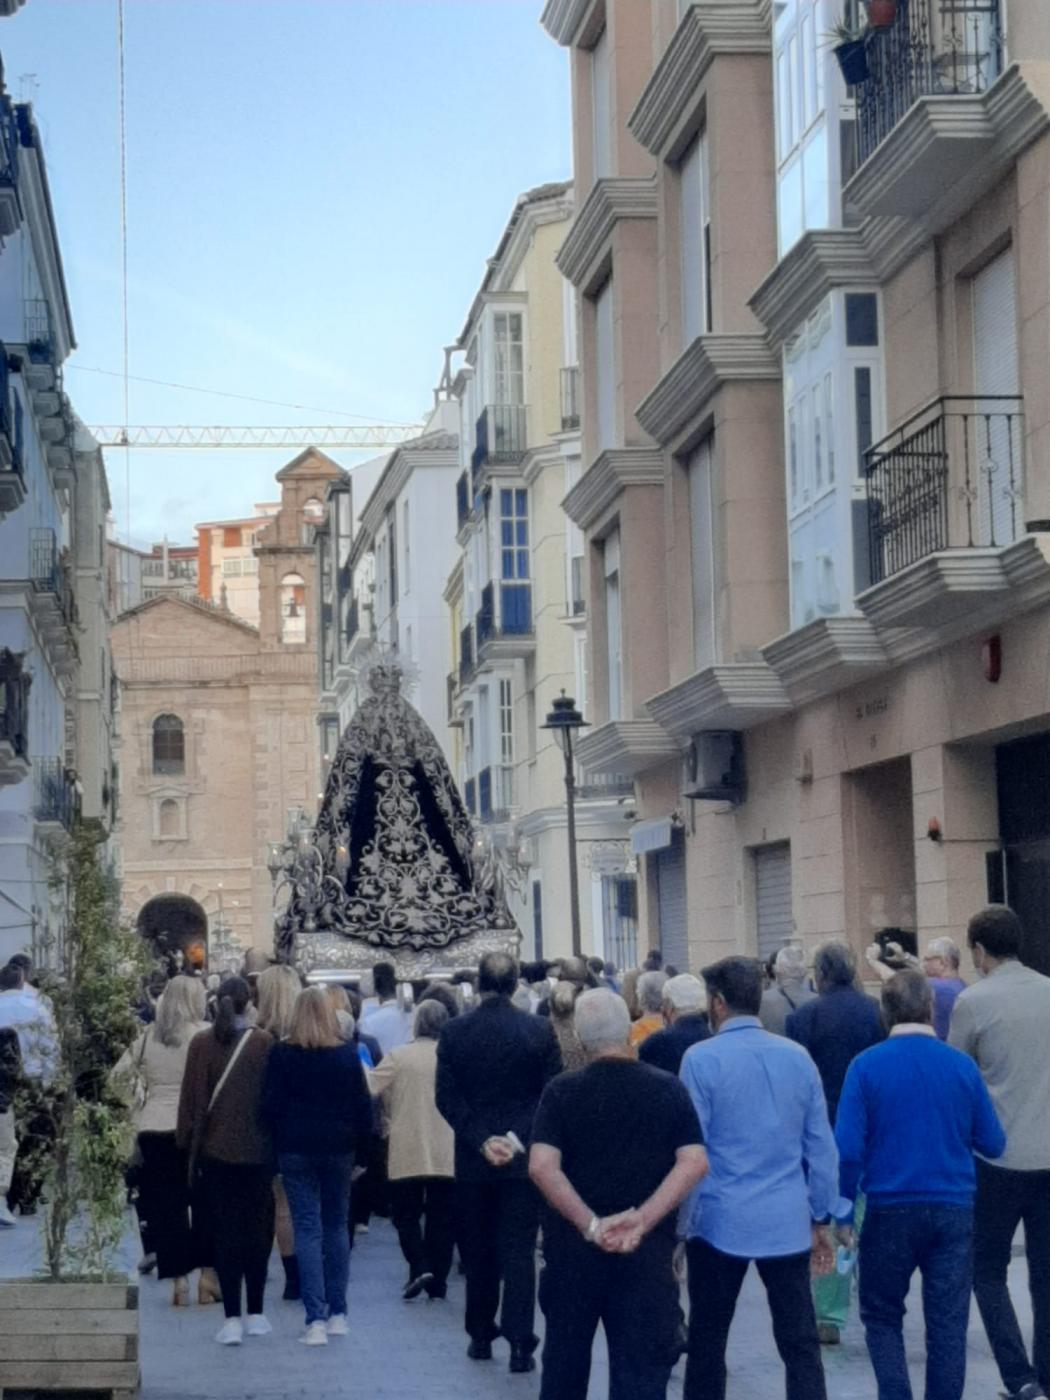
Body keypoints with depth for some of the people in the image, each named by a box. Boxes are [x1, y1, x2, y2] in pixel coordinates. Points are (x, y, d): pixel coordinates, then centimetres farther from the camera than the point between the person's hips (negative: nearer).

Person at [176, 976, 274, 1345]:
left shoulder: (201, 1043, -4)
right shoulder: (264, 1043, -6)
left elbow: (191, 1098, 0)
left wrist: (188, 1141, 9)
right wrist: (276, 1142, 8)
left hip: (214, 1149, 0)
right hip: (257, 1150, 0)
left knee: (224, 1231, 2)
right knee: (257, 1229, 12)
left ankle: (232, 1319, -4)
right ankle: (255, 1314, 17)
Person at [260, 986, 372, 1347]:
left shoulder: (282, 1054, -6)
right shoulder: (347, 1054, -1)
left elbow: (270, 1107, -5)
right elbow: (362, 1105, 1)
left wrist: (277, 1141, 9)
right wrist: (359, 1142, 11)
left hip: (295, 1151, -2)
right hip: (338, 1150, 2)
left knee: (307, 1230, -2)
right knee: (336, 1227, 14)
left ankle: (316, 1320, -9)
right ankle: (337, 1314, 17)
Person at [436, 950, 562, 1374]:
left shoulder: (454, 1032, -5)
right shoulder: (539, 1030, -6)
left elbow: (446, 1098, -7)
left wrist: (480, 1141, -9)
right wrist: (521, 1136, -7)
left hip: (472, 1162, 1)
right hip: (524, 1157, -1)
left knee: (478, 1251, 13)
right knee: (519, 1251, 1)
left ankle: (481, 1336, 21)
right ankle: (520, 1342, -5)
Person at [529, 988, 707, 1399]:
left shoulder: (561, 1091, -4)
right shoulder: (668, 1090, -1)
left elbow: (541, 1166, -16)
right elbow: (694, 1163, -11)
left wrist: (590, 1224, -16)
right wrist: (643, 1221, -15)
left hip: (572, 1246, 0)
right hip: (648, 1251, 0)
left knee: (565, 1358, 17)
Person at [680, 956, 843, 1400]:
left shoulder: (702, 1059, -8)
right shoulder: (797, 1057, 3)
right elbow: (821, 1146, 6)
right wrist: (821, 1218, 14)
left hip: (720, 1221, -3)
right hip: (788, 1222, 3)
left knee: (708, 1339, 10)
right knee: (800, 1343, 3)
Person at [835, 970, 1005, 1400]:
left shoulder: (866, 1065, -7)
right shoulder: (963, 1066, -1)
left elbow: (848, 1147, -10)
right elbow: (993, 1144, 4)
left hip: (891, 1209, -1)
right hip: (954, 1208, 1)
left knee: (881, 1316, 13)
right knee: (948, 1324, 7)